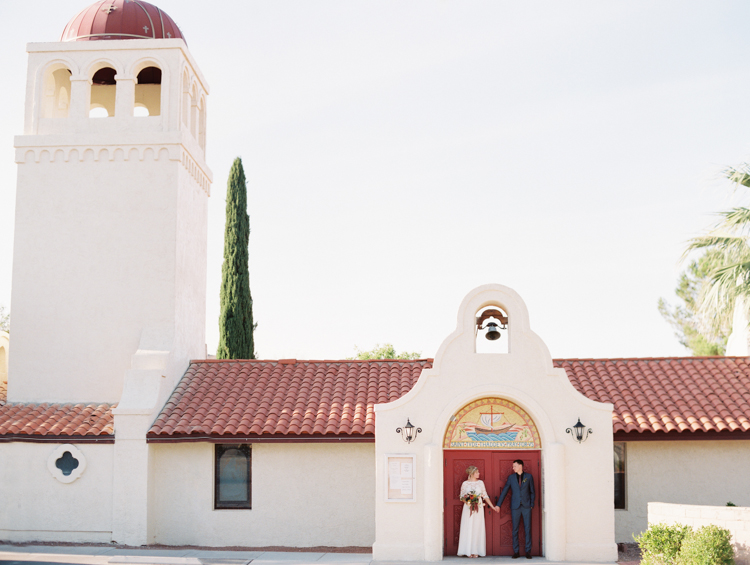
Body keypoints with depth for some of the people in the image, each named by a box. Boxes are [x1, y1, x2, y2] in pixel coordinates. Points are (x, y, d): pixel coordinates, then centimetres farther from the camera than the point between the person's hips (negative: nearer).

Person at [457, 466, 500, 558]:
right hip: (468, 508, -1)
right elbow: (461, 497, 6)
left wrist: (493, 506, 6)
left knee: (477, 529, -1)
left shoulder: (480, 483, 7)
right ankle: (468, 551, 1)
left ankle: (476, 551, 3)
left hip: (478, 508, 1)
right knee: (468, 528, -4)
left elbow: (485, 496, 9)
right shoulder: (465, 483, 3)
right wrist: (467, 501, -14)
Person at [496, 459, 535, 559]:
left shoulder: (528, 476, 5)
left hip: (526, 506, -1)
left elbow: (532, 491, 8)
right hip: (515, 506, 1)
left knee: (528, 529, -1)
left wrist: (532, 504, 0)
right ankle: (515, 551, 7)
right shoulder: (511, 477, 7)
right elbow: (504, 491, 8)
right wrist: (498, 504, 6)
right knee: (515, 529, 2)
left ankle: (528, 551, 4)